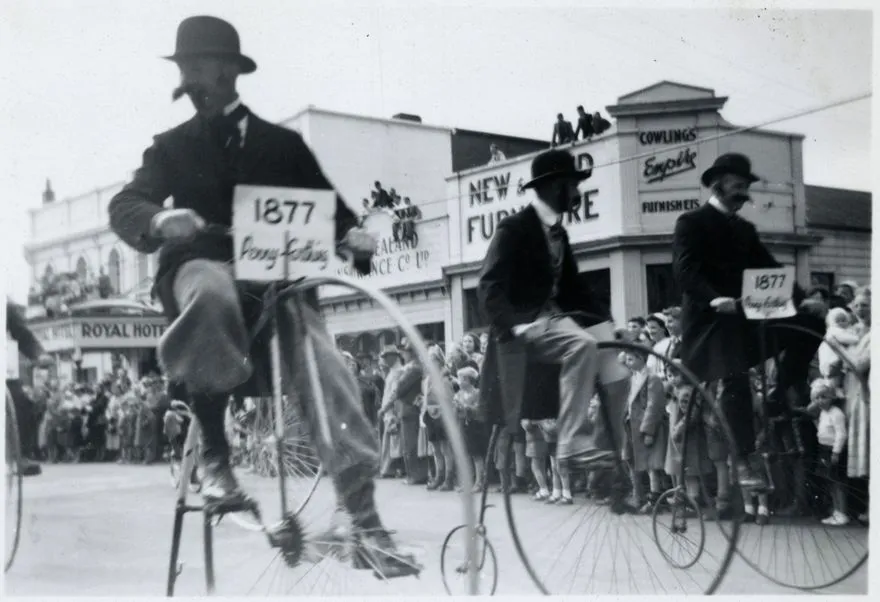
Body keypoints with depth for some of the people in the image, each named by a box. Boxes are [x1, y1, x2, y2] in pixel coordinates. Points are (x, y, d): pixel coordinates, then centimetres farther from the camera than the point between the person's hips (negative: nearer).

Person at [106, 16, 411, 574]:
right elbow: (126, 205, 1)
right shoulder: (172, 147, 15)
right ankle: (215, 455, -25)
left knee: (327, 371, -21)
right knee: (212, 298, -40)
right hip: (203, 263, -1)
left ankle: (363, 516, -13)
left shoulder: (283, 143, 16)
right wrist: (159, 219, -24)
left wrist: (355, 234, -13)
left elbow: (328, 205, 11)